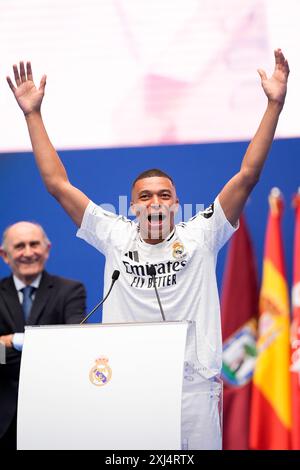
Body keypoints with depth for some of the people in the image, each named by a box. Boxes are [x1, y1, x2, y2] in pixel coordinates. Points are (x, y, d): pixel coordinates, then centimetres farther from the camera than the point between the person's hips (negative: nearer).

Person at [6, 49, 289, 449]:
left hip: (193, 385, -1)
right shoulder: (116, 237, 9)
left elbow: (247, 176, 0)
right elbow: (58, 184, 9)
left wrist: (275, 105, -7)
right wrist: (33, 114, 7)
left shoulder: (200, 236, 5)